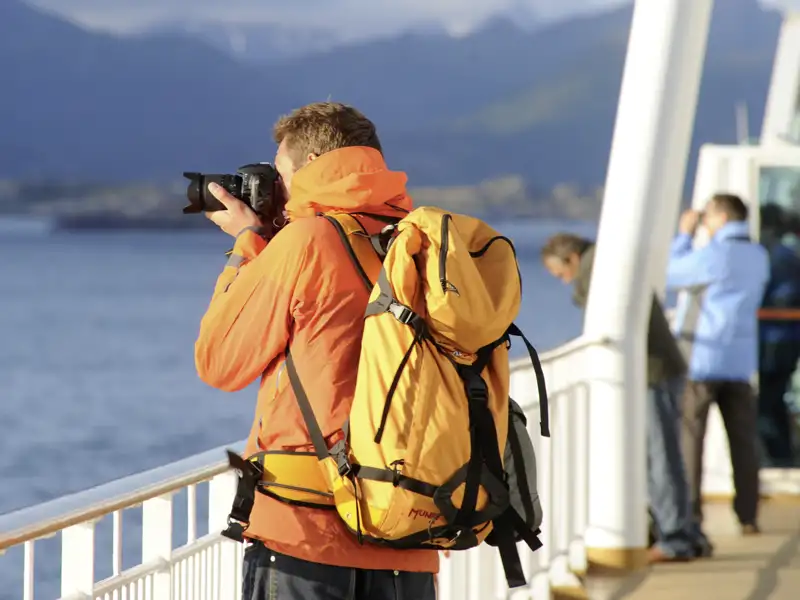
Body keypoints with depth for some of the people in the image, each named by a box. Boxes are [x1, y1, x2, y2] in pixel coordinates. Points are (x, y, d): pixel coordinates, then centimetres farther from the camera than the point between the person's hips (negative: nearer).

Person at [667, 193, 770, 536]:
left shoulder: (712, 255, -15)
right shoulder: (758, 257, 8)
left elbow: (669, 275, -3)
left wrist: (684, 235, 6)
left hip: (702, 359, -6)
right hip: (740, 359, 6)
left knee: (688, 439, 1)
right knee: (743, 438, 6)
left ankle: (689, 516, -2)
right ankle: (748, 517, 4)